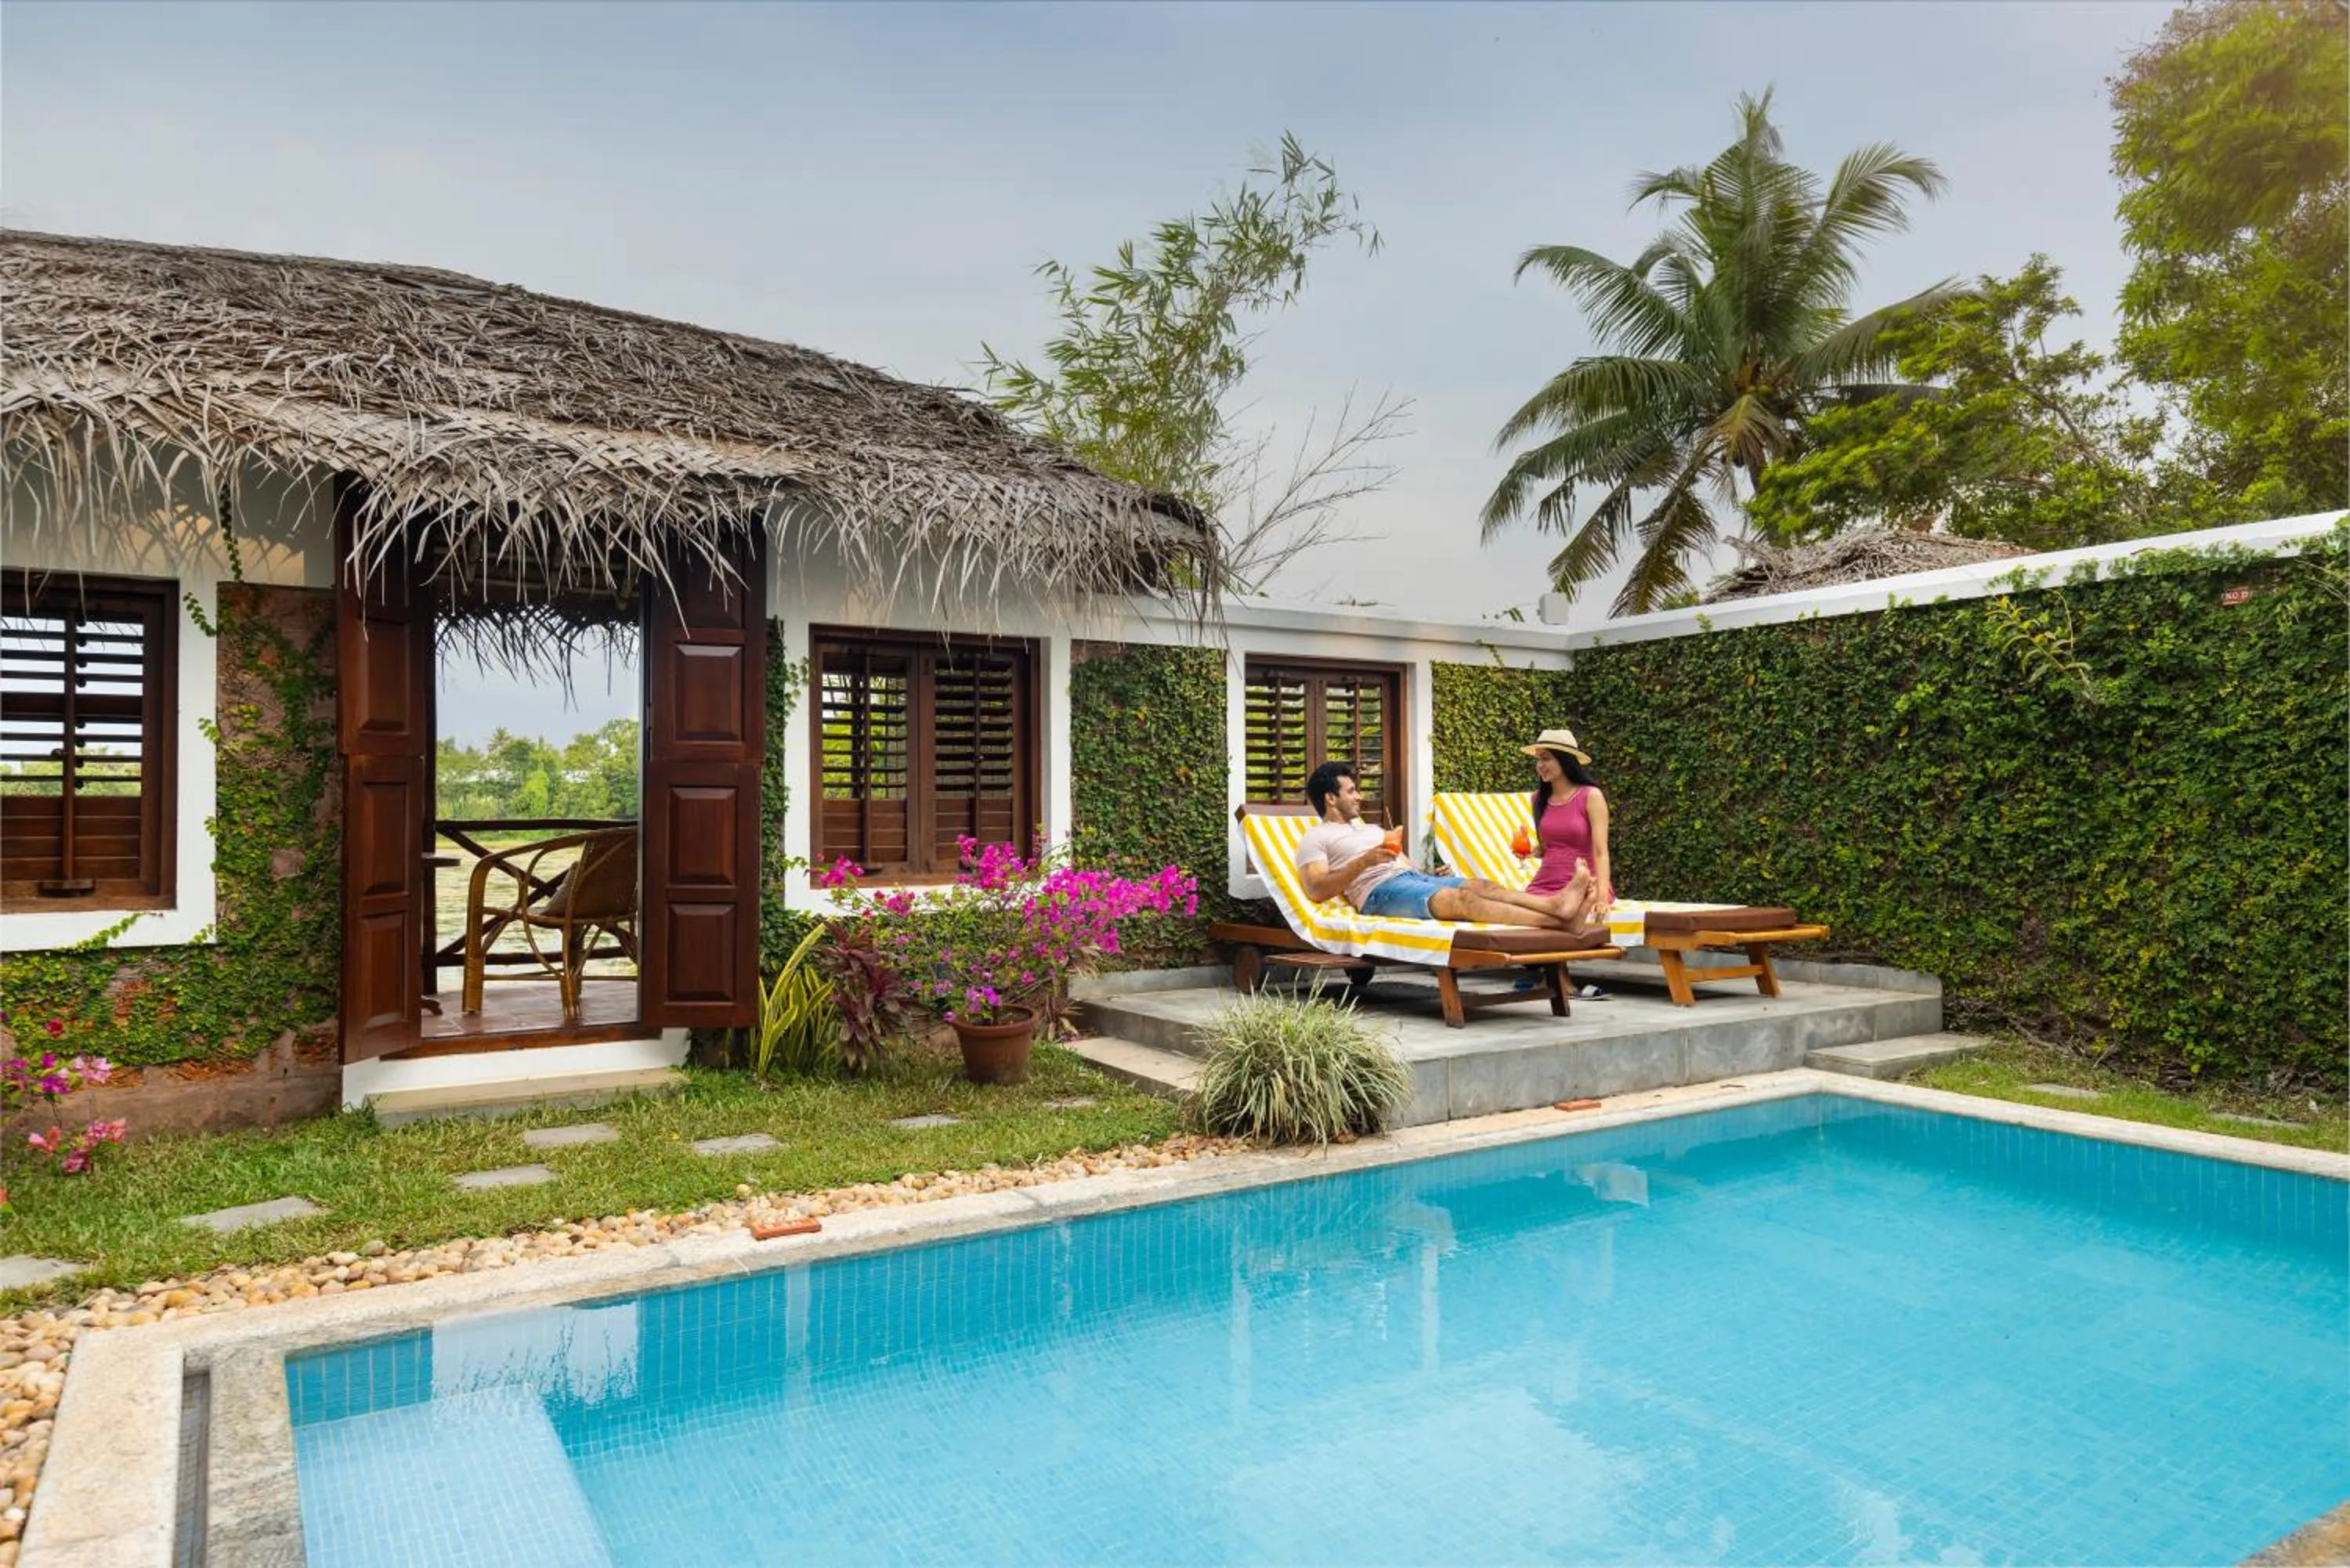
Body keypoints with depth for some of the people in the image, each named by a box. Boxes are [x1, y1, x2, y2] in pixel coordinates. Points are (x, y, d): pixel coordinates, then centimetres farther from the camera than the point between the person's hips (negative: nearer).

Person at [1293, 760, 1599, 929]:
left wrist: (1432, 874, 8)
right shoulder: (1315, 839, 7)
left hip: (1415, 877, 8)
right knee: (1463, 900, -30)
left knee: (1483, 886, -19)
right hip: (1380, 892, -8)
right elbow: (1316, 891, -9)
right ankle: (1560, 923, -45)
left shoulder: (1371, 830, 33)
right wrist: (1363, 862, -18)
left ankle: (1557, 904, -43)